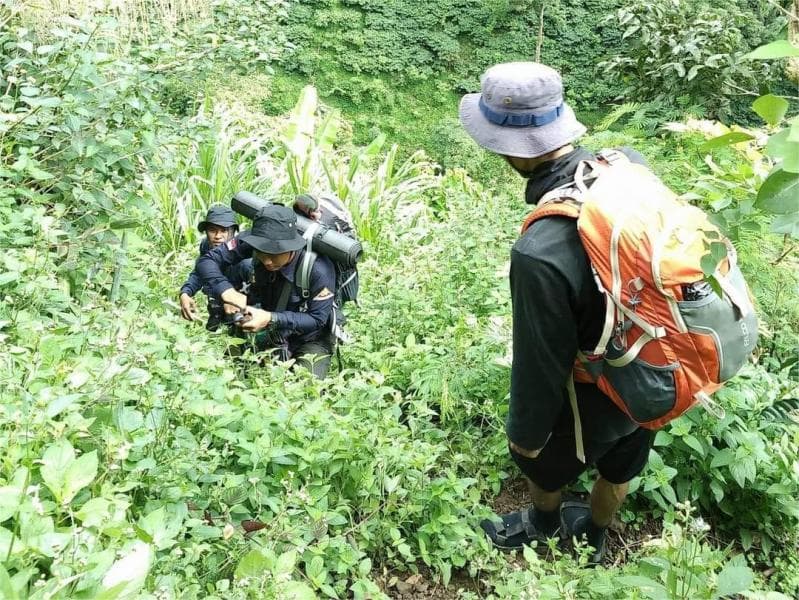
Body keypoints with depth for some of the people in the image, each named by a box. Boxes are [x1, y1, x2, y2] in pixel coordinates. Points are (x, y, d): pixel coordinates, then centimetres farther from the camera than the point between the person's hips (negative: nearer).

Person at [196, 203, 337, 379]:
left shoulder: (318, 269, -34)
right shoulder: (252, 242, -24)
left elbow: (317, 319, -23)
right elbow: (207, 261, -16)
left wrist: (271, 318, -36)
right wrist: (227, 291, -36)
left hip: (311, 340, -3)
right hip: (272, 338, 3)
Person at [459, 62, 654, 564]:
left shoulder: (540, 252, -40)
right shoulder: (629, 162, -20)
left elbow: (543, 359, -26)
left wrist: (526, 432, -7)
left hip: (600, 396, -6)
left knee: (544, 461, 27)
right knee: (620, 465, 31)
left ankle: (543, 526, 59)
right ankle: (593, 538, 60)